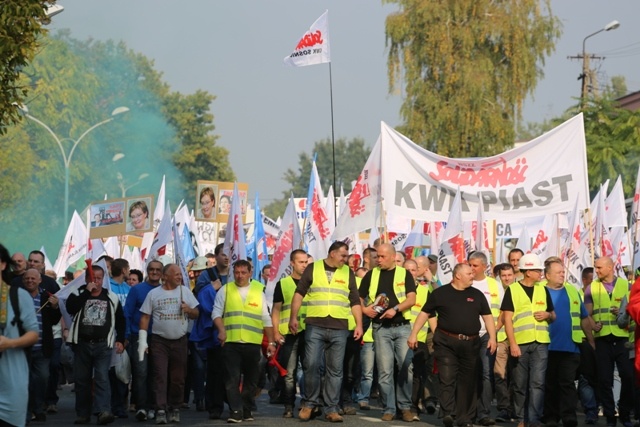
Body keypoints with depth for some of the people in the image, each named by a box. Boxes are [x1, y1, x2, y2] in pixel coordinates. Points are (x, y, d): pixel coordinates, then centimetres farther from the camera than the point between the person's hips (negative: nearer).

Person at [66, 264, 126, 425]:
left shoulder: (112, 298, 8)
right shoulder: (78, 294, 5)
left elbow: (121, 320, 15)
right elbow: (70, 308, -17)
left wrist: (120, 340, 6)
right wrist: (87, 291, -16)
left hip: (103, 345, -1)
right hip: (81, 344, 1)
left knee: (102, 378, -13)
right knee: (82, 380, 7)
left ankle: (104, 411, -23)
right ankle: (83, 414, 15)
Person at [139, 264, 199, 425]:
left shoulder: (185, 291, 6)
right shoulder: (153, 293, 1)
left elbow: (196, 314, 9)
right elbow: (145, 317, 1)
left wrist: (189, 310, -14)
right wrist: (142, 340, -6)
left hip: (180, 341, 2)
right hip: (159, 341, -2)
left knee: (178, 378, 7)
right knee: (160, 377, -8)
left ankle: (175, 409, 18)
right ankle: (161, 410, -12)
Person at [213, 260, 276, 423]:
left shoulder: (258, 291, 11)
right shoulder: (225, 290, 8)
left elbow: (266, 319, 13)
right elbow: (217, 312, 2)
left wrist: (271, 342, 10)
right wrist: (222, 329, -16)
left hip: (253, 343, 2)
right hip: (231, 342, -2)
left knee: (251, 379, 7)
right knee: (232, 378, -8)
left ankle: (246, 410, 18)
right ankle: (235, 411, -9)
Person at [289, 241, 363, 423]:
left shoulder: (348, 273, 12)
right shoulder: (313, 268, 6)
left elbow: (355, 301, 13)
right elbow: (299, 293, 4)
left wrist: (359, 324, 5)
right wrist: (293, 317, -4)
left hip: (339, 328, 2)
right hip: (315, 326, -2)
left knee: (335, 369, 3)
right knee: (311, 365, -6)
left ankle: (331, 408, 8)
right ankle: (311, 403, 11)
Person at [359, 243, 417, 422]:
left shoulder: (404, 274, 5)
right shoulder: (371, 275, 9)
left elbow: (412, 299, -5)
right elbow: (358, 298, 13)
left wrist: (395, 309, -20)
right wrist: (364, 309, -8)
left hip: (402, 327, -1)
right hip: (381, 328, 1)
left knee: (406, 367, -4)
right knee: (385, 370, -1)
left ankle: (405, 406, 8)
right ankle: (388, 409, 4)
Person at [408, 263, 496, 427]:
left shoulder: (477, 295, 10)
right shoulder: (440, 293, 3)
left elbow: (487, 317, 11)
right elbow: (425, 313, 6)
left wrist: (492, 337, -2)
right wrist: (414, 334, 0)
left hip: (470, 344, 3)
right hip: (446, 342, -3)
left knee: (467, 382, 6)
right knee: (447, 379, -11)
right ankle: (448, 414, -15)